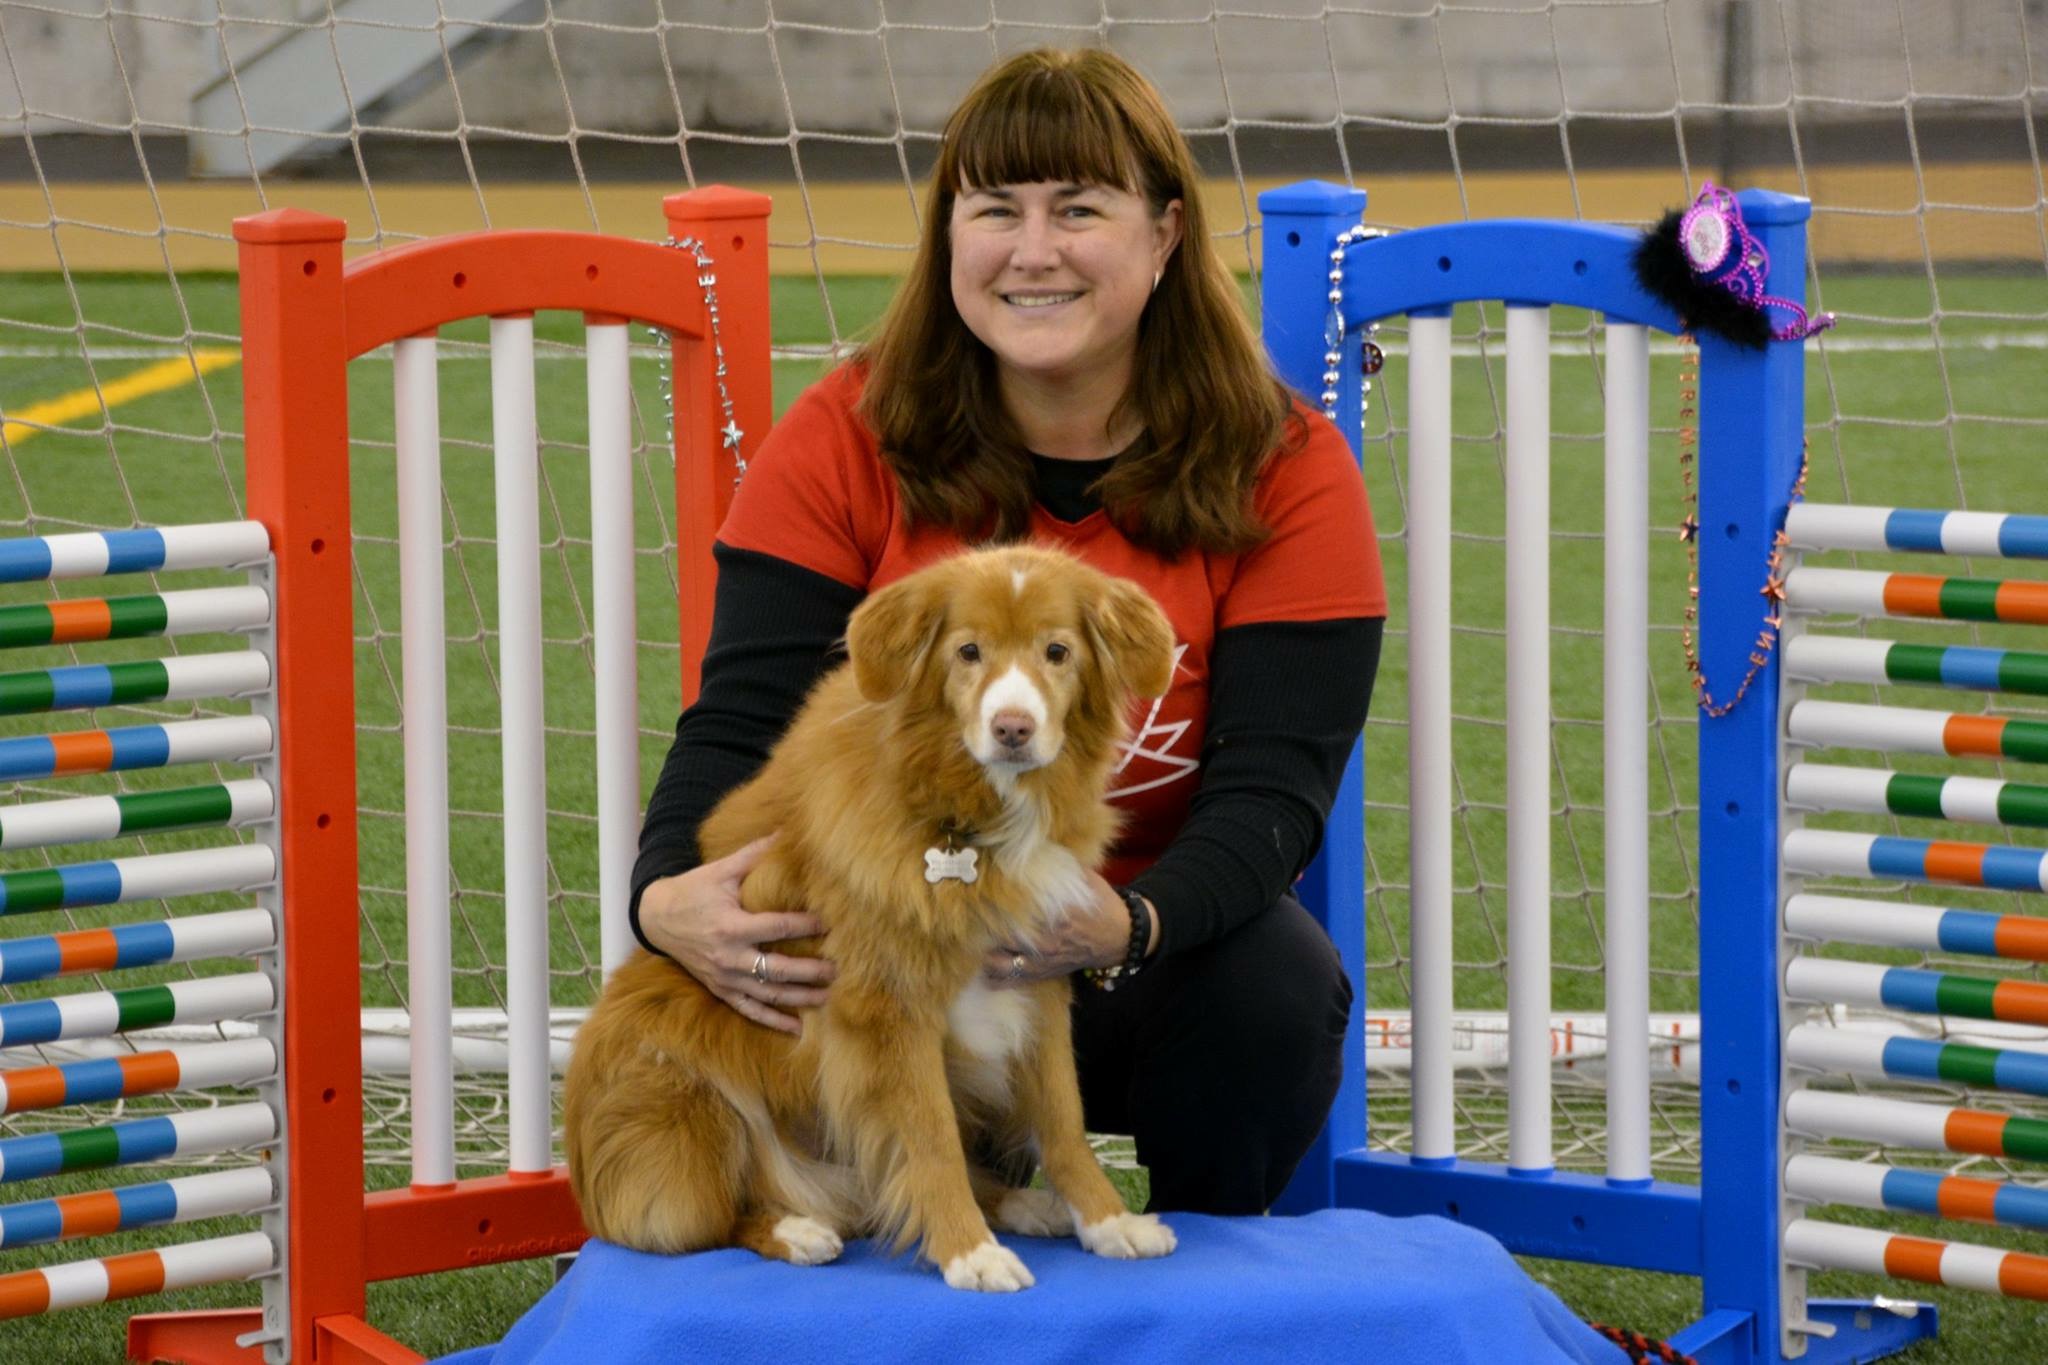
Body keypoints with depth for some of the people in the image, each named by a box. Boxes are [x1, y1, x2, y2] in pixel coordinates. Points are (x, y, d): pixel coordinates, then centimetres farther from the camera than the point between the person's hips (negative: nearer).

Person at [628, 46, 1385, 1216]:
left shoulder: (1284, 471, -9)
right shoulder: (847, 442, -5)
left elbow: (1276, 787, -17)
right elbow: (743, 722, -10)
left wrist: (1127, 924, -40)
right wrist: (669, 897, -34)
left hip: (1157, 958, 0)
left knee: (1277, 979, -32)